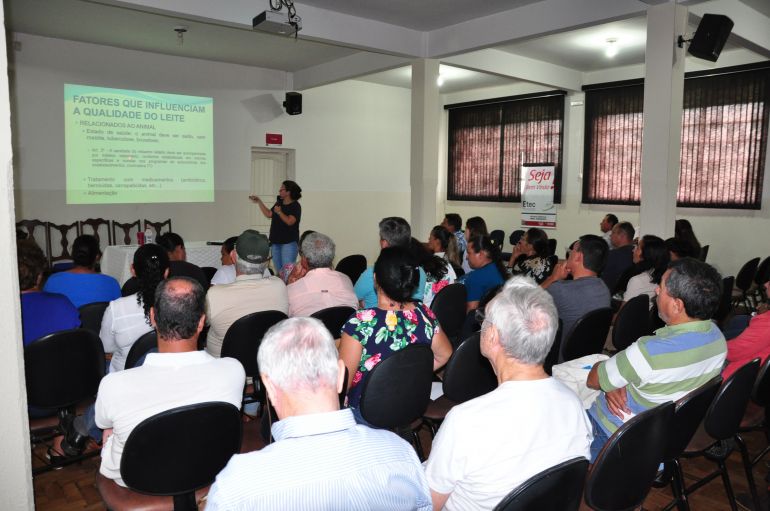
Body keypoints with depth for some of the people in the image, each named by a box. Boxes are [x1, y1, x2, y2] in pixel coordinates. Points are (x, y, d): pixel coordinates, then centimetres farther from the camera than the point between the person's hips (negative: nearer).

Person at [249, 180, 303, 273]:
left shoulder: (295, 206, -10)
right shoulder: (279, 203, 14)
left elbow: (290, 221, -21)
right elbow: (269, 214, 17)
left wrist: (279, 212, -18)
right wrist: (259, 202, 14)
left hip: (289, 242, -8)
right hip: (276, 241, 8)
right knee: (278, 271, 13)